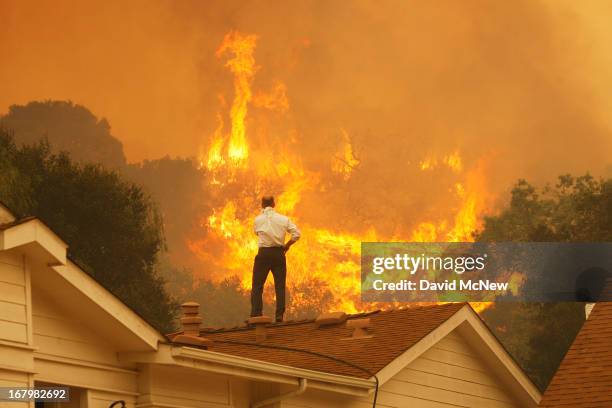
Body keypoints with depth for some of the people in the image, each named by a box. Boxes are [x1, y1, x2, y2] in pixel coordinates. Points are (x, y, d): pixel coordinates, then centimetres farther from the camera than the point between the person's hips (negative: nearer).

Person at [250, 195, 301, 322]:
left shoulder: (258, 219, -1)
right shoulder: (283, 219, 2)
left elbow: (257, 232, 9)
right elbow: (296, 234, -3)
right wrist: (287, 245, 9)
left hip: (263, 253, -2)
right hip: (279, 253, 2)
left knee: (257, 285, 3)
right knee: (280, 285, 8)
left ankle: (255, 314, -5)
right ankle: (279, 315, 1)